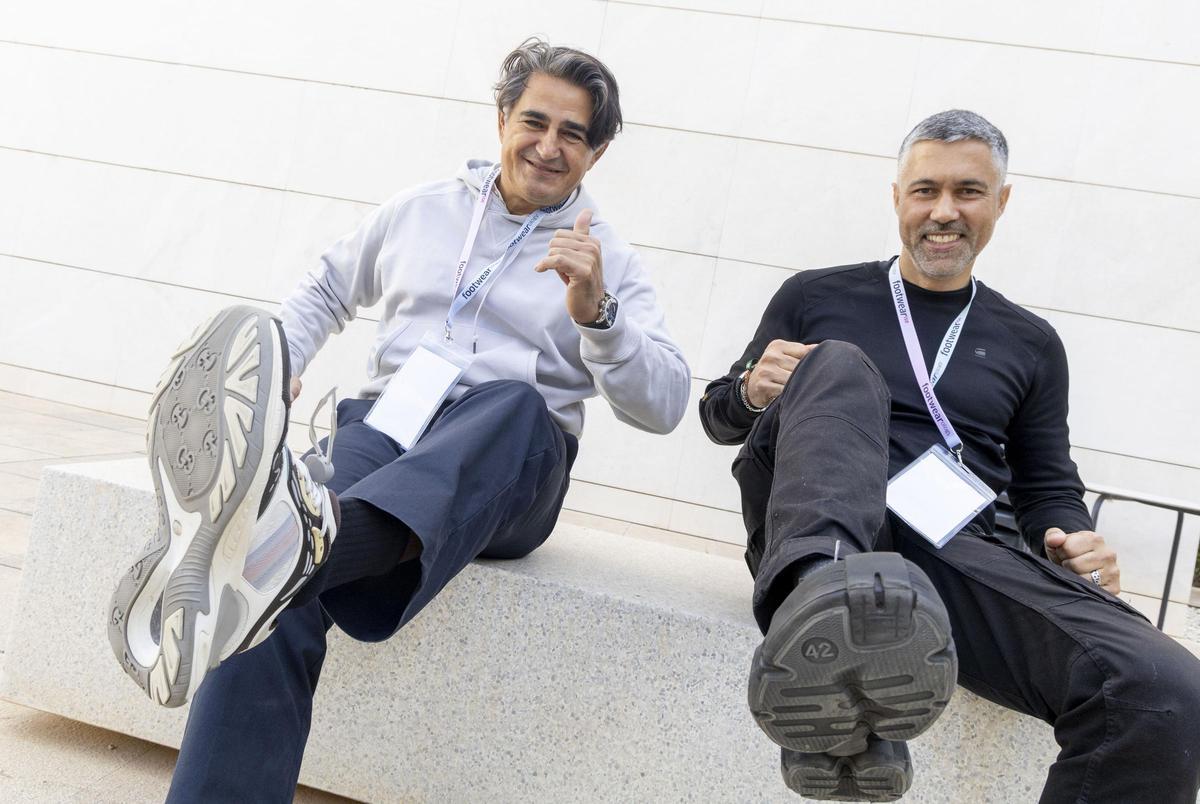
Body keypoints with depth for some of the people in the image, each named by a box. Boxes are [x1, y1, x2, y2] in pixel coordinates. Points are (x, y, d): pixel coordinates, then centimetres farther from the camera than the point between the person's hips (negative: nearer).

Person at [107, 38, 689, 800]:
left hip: (508, 471, -2)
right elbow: (328, 289, 33)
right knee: (282, 587, -33)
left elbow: (665, 405, 1)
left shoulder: (608, 258, 12)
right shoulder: (421, 210, 20)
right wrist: (281, 363, 13)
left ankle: (314, 542, -68)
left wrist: (596, 313, -16)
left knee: (519, 405, -41)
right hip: (386, 422, 2)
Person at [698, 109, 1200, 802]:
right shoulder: (816, 297, 18)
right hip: (816, 534, 0)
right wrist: (753, 390, -4)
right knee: (840, 366, -33)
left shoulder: (1030, 344, 23)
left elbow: (1049, 486, 24)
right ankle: (820, 602, -60)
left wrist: (1074, 541, -1)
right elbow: (719, 418, 21)